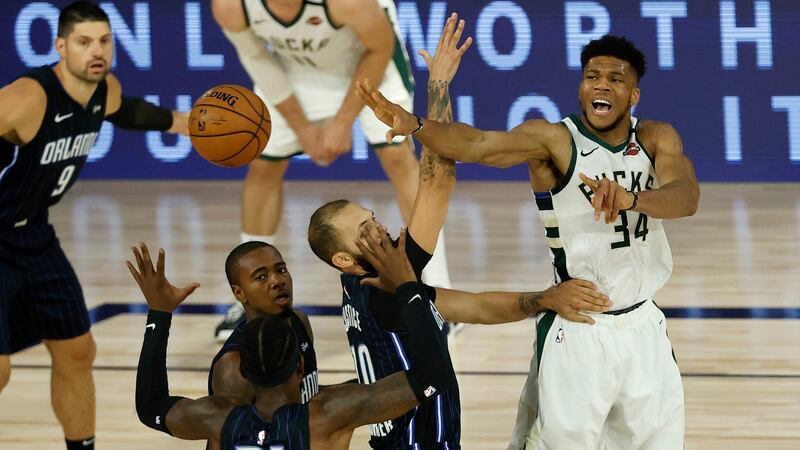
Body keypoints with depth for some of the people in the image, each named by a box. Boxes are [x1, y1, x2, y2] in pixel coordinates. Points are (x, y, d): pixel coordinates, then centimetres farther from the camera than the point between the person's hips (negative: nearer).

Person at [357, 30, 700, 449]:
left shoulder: (657, 139, -1)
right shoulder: (554, 140, -12)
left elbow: (687, 196, -21)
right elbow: (477, 144, -29)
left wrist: (631, 198, -43)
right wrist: (414, 125, -49)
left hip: (644, 328, 4)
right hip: (577, 333, -4)